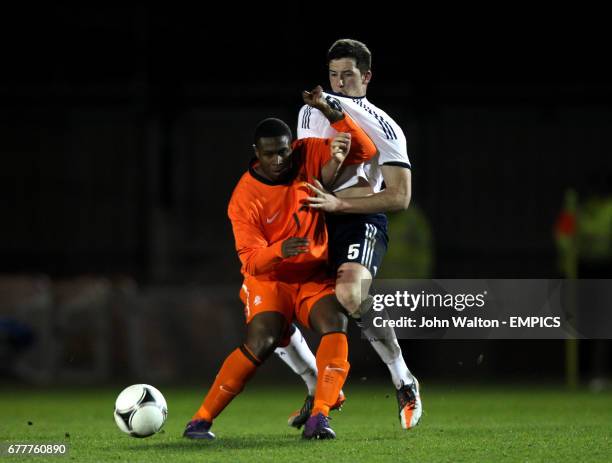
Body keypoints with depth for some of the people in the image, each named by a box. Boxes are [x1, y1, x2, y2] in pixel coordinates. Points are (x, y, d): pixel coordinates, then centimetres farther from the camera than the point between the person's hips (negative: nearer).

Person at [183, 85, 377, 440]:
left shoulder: (308, 156, -8)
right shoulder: (244, 198, -17)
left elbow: (365, 151, -11)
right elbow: (252, 260, -20)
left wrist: (328, 112, -24)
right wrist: (280, 251, -43)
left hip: (315, 275, 3)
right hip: (268, 278, -3)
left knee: (336, 326, -26)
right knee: (261, 342, -25)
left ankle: (319, 418, -30)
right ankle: (201, 421, -15)